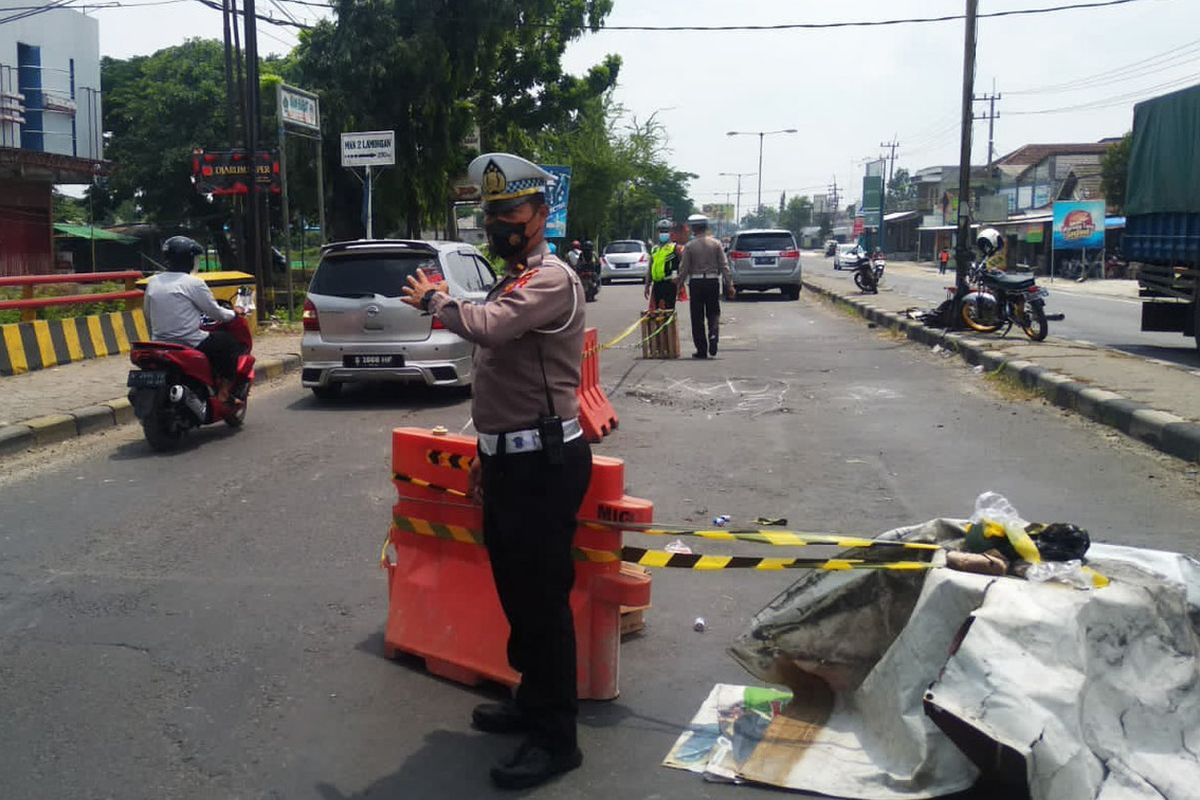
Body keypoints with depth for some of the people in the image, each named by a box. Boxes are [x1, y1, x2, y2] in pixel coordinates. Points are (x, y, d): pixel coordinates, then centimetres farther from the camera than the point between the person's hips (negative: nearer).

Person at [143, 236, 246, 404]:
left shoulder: (152, 282, 6)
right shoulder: (194, 283, -11)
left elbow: (148, 316, 14)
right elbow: (216, 313, -5)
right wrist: (234, 313, 15)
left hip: (159, 346, 7)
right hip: (191, 344, -7)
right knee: (231, 342, 11)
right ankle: (224, 393, 6)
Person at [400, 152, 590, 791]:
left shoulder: (551, 278, -15)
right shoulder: (511, 282, 17)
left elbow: (489, 328, -34)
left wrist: (434, 298, -15)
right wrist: (488, 454, 22)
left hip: (545, 464, -10)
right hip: (511, 461, 10)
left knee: (543, 598, -2)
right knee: (515, 589, 19)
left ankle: (556, 738, 10)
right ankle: (533, 700, 36)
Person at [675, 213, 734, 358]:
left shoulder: (689, 246, -5)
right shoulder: (716, 244, 1)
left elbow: (684, 268, -4)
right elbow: (724, 266, 0)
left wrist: (680, 283, 9)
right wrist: (729, 285, 3)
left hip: (696, 282, -2)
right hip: (713, 281, 2)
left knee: (697, 318, 5)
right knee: (713, 313, 13)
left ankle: (701, 350, 6)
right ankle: (713, 335, -16)